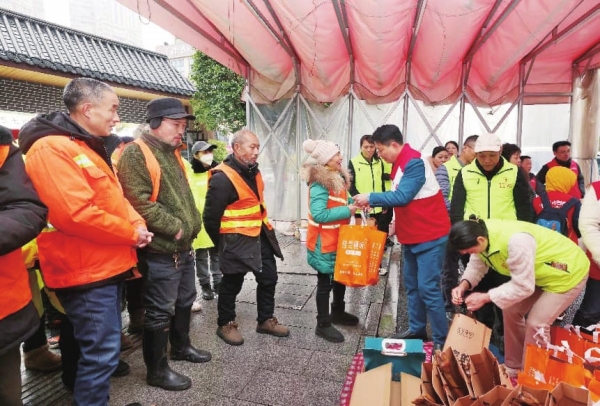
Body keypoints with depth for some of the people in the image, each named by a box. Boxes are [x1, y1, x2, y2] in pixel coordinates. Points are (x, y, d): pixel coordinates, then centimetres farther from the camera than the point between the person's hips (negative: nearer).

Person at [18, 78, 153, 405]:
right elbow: (77, 215, -28)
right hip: (86, 271, -10)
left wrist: (137, 225, -3)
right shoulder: (51, 149, -18)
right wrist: (131, 233, -16)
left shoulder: (88, 146, 15)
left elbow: (114, 199, 16)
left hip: (108, 265, 10)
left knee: (98, 348, 21)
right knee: (101, 353, -1)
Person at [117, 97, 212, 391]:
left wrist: (191, 226, 10)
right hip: (160, 249, -9)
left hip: (183, 246, 9)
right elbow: (140, 203, -24)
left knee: (185, 300, 22)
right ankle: (156, 370, 19)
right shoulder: (136, 153, -14)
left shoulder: (172, 153, 15)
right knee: (160, 311, 2)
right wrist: (175, 228, -18)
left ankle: (180, 346, 42)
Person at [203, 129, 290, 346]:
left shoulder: (253, 171, 7)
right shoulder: (222, 178, -21)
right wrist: (222, 243, -5)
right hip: (237, 239, -8)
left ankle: (266, 320, 32)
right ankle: (225, 324, 27)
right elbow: (211, 217, -17)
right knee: (232, 283, 7)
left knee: (269, 277, 15)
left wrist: (265, 228, 18)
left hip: (260, 235, 9)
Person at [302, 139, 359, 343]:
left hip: (338, 238, 9)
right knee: (325, 281, 4)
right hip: (324, 241, -9)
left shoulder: (337, 177, 5)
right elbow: (318, 214, -30)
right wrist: (347, 211, -25)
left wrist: (353, 202, -6)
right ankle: (323, 324, 19)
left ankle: (338, 312, 42)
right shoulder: (319, 184, -24)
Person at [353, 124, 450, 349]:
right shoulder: (401, 163, 10)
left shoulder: (414, 162, -20)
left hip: (429, 235, -10)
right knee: (412, 285, 15)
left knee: (428, 287, -6)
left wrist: (371, 198, -19)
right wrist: (395, 220, 4)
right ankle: (417, 329, 29)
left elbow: (402, 196, -27)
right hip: (412, 235, 10)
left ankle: (442, 339, 8)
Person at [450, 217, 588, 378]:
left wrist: (485, 297, -29)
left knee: (536, 324, -9)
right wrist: (464, 285, -23)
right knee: (511, 310, 7)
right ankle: (513, 368, 25)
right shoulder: (481, 233, -18)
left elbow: (523, 287, -33)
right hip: (540, 271, 8)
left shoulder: (516, 242, -42)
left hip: (567, 273, -8)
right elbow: (477, 265, -5)